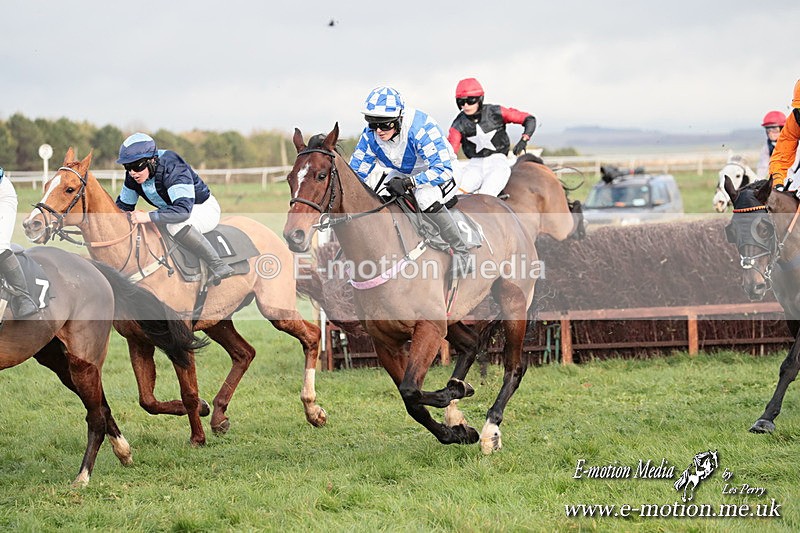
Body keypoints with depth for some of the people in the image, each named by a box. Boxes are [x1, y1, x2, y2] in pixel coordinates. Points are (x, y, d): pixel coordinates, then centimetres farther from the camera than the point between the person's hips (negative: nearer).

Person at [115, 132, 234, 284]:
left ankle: (217, 265, -34)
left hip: (203, 208, -8)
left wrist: (148, 216, -49)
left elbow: (183, 210, -44)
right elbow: (124, 205, 6)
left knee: (175, 224, -39)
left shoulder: (172, 168, -34)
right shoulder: (133, 177, -10)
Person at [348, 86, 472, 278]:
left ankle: (461, 255, -23)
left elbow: (443, 169, -36)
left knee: (426, 197, -36)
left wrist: (409, 182, -46)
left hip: (441, 174, -7)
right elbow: (356, 172, -7)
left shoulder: (420, 128, -34)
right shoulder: (370, 136, -17)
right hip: (401, 174, 7)